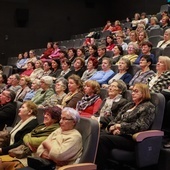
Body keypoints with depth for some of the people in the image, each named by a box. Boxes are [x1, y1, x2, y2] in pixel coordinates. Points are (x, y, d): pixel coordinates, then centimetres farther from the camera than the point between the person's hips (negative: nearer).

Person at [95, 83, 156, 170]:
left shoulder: (148, 107, -1)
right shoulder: (129, 105, 23)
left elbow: (139, 126, -14)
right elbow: (116, 118, 18)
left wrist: (121, 126, -12)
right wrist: (113, 127, -4)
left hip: (131, 138, -7)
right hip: (118, 133, 7)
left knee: (103, 139, -30)